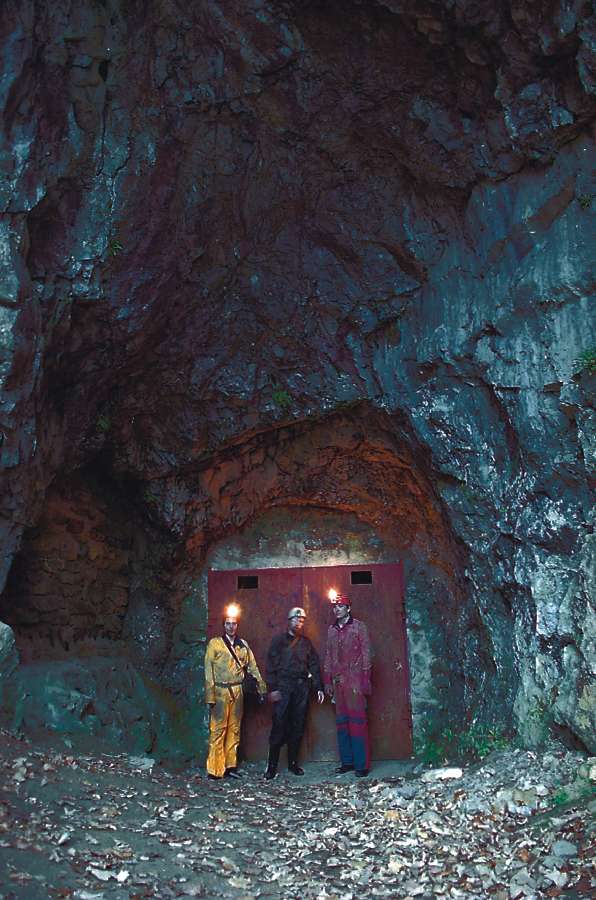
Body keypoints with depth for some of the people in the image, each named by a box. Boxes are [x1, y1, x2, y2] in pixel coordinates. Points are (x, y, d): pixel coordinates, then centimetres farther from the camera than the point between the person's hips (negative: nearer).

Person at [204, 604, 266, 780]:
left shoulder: (243, 645, 12)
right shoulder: (214, 643, 0)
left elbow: (253, 667, 14)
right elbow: (208, 672, -4)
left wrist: (262, 688, 8)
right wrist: (210, 697, -10)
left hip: (237, 691, 5)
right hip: (220, 691, -4)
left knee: (234, 730, 8)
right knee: (218, 730, -5)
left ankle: (230, 766, 15)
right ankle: (215, 770, -1)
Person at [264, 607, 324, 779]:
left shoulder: (306, 642, 15)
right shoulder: (279, 640, 4)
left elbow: (314, 666, 15)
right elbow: (271, 666, -1)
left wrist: (319, 687, 7)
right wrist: (272, 688, -10)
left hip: (302, 687, 4)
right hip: (283, 687, -4)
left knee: (298, 726, 5)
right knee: (279, 725, -8)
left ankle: (293, 763, 16)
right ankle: (272, 765, -2)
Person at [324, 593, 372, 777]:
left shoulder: (359, 627, 0)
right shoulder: (331, 630, 13)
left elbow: (366, 654, -3)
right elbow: (328, 657, 15)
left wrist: (365, 681, -9)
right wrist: (327, 681, 10)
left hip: (354, 681, -5)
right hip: (337, 682, 5)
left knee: (357, 720, -5)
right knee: (341, 721, 7)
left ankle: (362, 764, 0)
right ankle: (347, 761, 15)